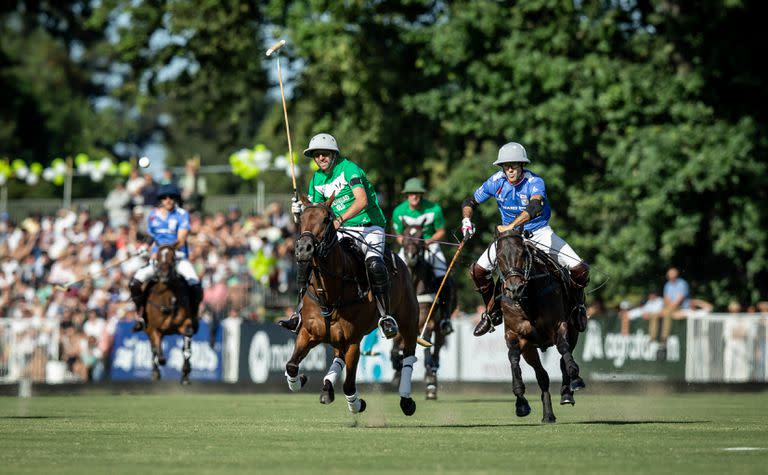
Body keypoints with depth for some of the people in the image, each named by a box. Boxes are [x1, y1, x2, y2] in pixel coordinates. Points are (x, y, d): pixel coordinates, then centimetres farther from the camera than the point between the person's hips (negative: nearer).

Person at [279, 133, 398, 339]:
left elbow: (362, 200, -25)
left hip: (370, 227, -6)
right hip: (343, 231, 6)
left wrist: (340, 219, -38)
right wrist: (301, 211, -12)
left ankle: (386, 316, -25)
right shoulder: (317, 179, 8)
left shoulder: (348, 168, -12)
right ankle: (302, 313, -3)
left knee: (374, 264, -32)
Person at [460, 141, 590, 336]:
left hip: (539, 232, -3)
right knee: (478, 271, -11)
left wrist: (511, 226, -57)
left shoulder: (535, 182, -25)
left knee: (580, 269, -18)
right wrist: (466, 221, -19)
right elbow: (470, 202, 2)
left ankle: (577, 306, 13)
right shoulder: (496, 181, -12)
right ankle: (493, 312, 13)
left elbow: (535, 206, -46)